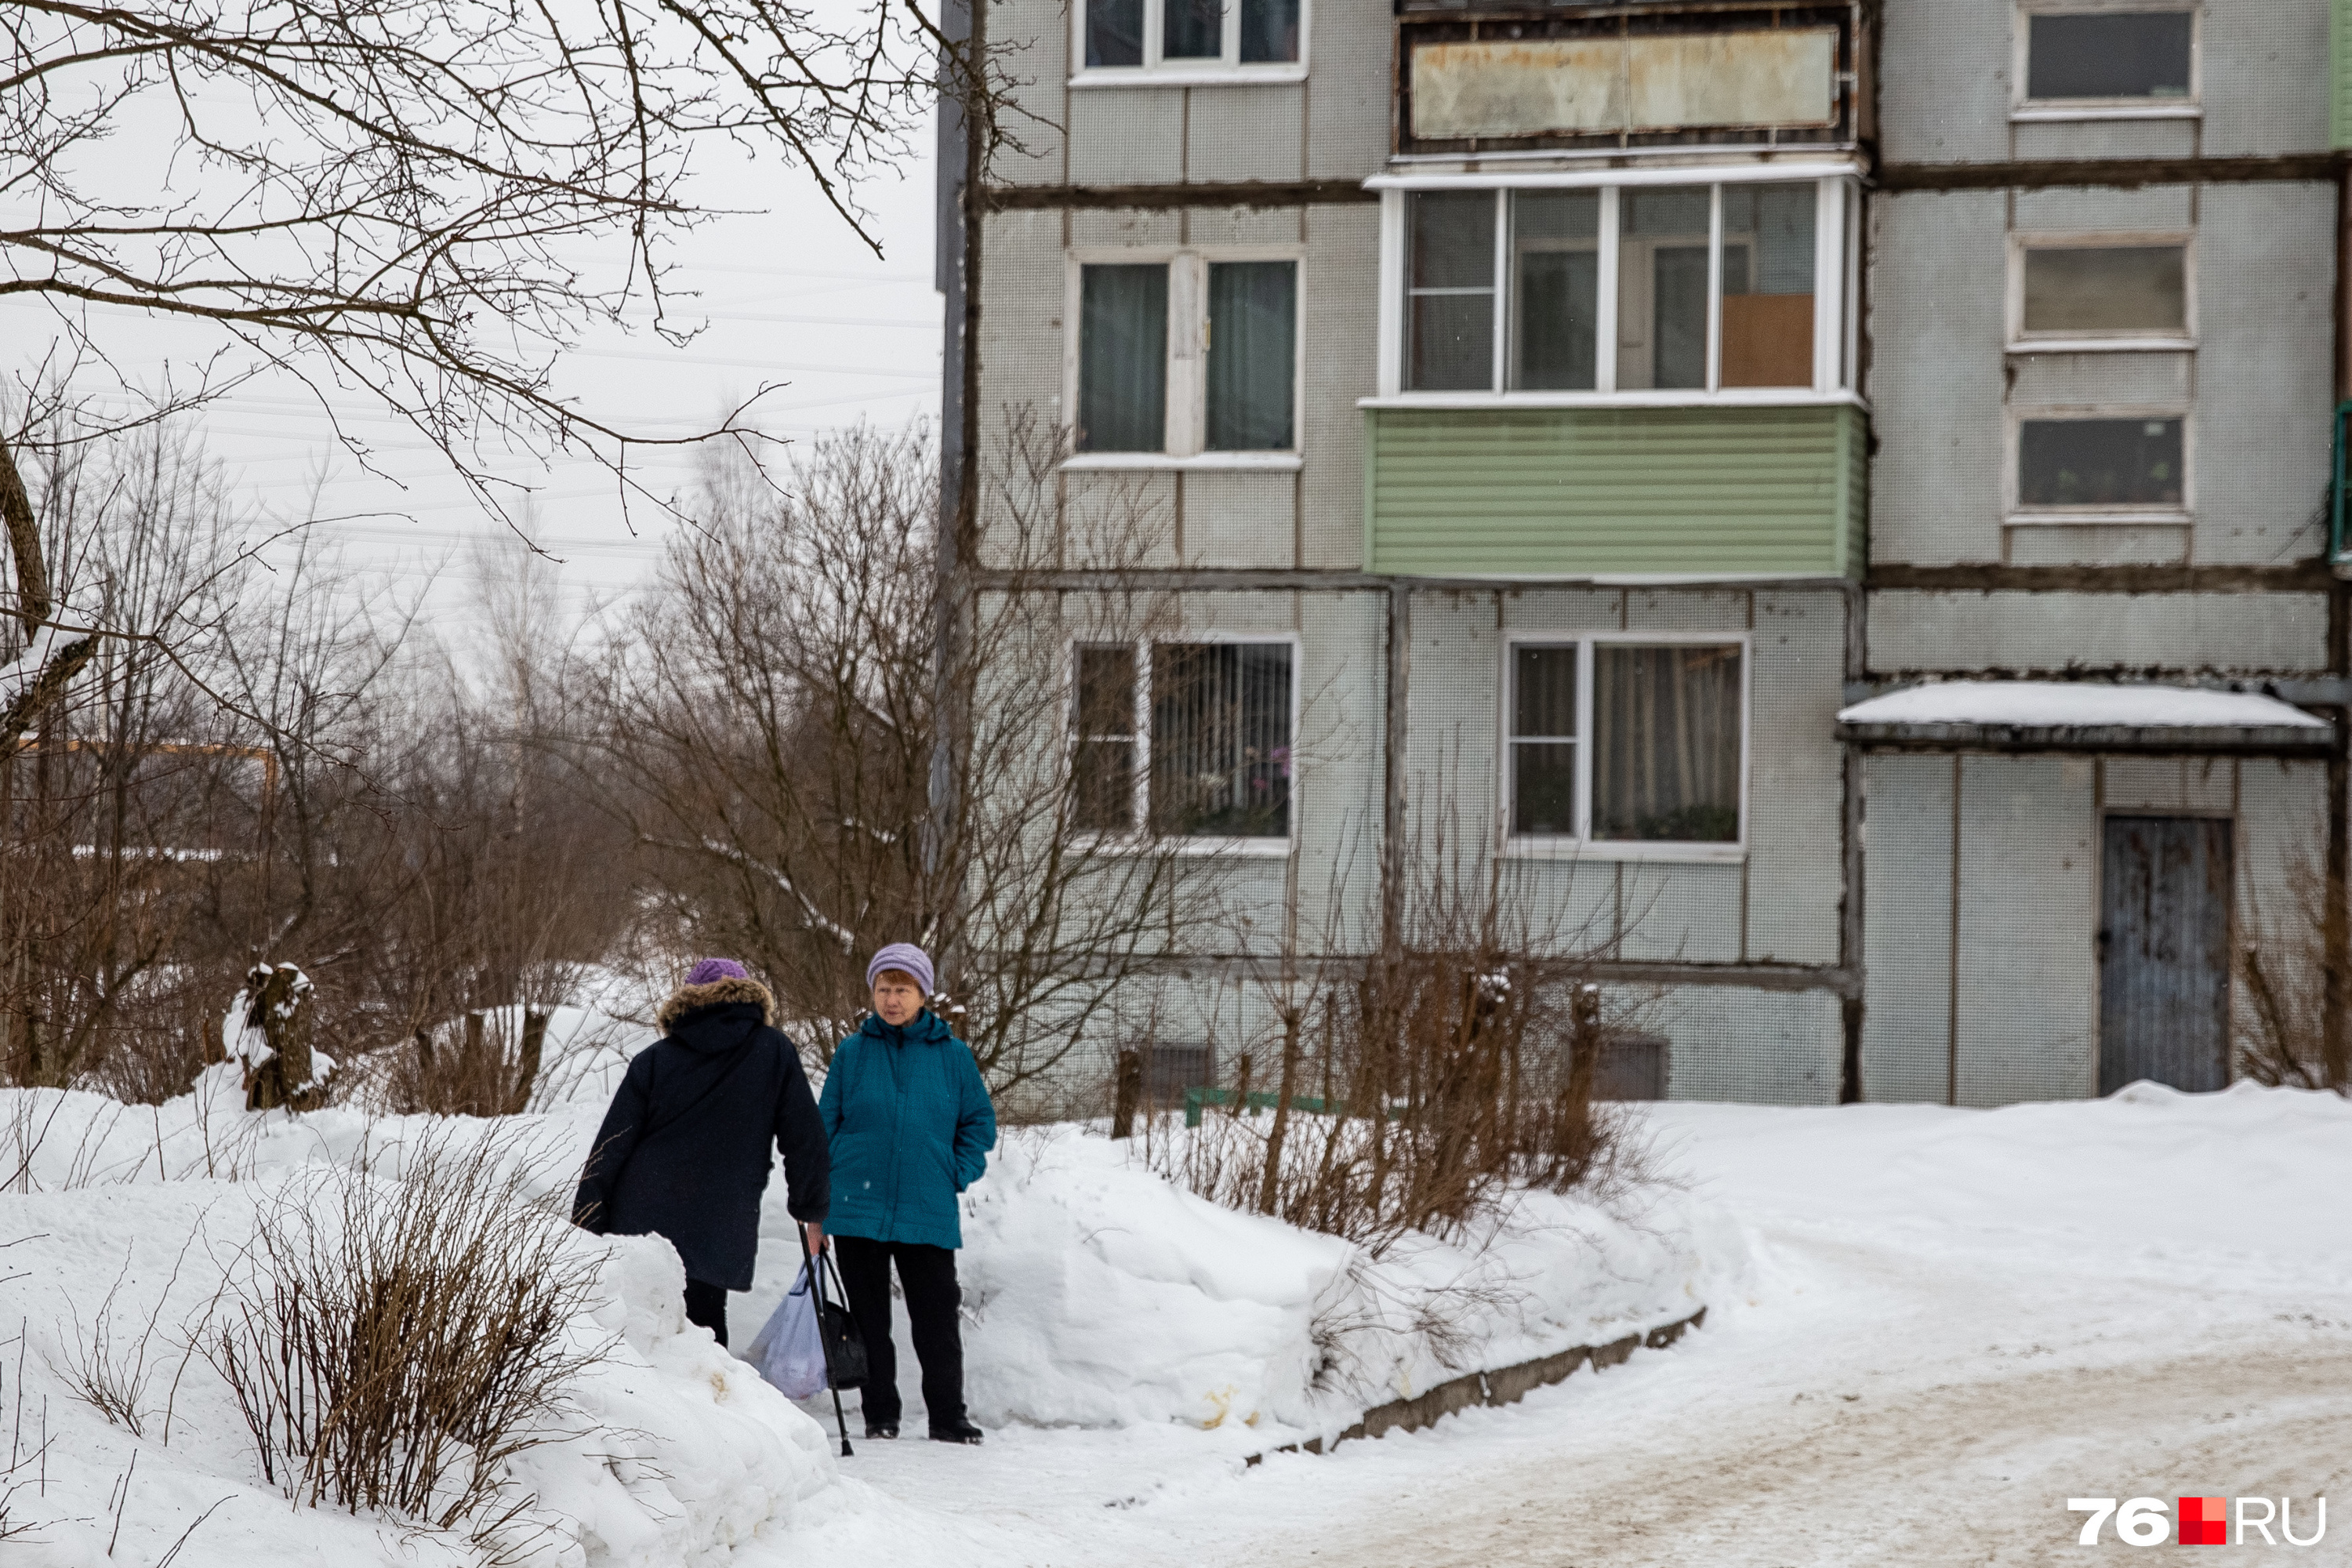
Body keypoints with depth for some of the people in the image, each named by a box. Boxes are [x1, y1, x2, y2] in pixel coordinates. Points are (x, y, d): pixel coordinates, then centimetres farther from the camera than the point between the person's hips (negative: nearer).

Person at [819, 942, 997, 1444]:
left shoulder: (953, 1055, 4)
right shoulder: (851, 1053, 4)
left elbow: (980, 1121, 11)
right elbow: (825, 1122, 7)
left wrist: (958, 1175, -2)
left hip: (928, 1211, -1)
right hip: (858, 1211, 1)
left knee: (937, 1320, -2)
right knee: (869, 1318, 6)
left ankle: (948, 1417, 8)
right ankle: (880, 1416, 16)